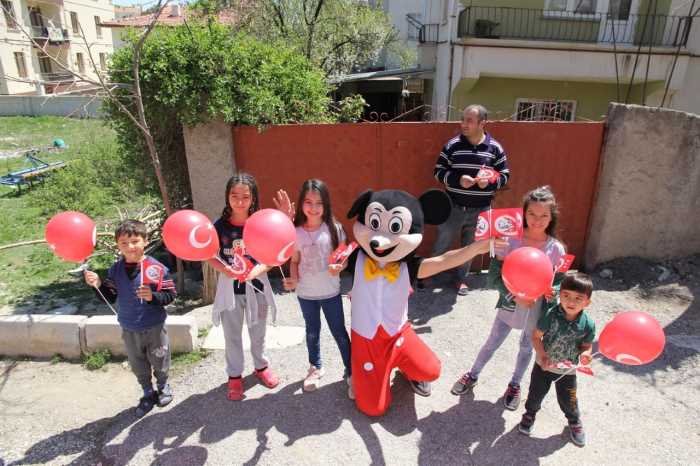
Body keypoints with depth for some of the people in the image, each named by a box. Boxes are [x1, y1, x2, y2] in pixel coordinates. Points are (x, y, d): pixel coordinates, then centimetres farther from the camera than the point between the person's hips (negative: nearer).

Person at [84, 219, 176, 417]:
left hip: (154, 327, -4)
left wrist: (152, 296, -32)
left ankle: (163, 387, 44)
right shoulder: (115, 270, -4)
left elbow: (170, 295, -15)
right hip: (129, 329, 4)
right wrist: (98, 284, -14)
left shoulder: (157, 268, -18)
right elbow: (110, 298, 2)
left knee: (159, 361, 16)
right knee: (138, 366, 20)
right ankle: (148, 394, 42)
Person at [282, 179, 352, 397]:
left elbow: (343, 258, -4)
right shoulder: (296, 232, -7)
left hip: (330, 292, -2)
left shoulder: (334, 228, -11)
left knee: (339, 332, 8)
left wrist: (339, 267, -25)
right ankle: (315, 367, 42)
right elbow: (295, 261, 3)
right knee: (312, 332, 20)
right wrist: (293, 280, -13)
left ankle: (351, 373, 24)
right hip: (306, 293, 2)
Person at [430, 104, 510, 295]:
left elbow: (505, 175, 4)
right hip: (453, 207, -1)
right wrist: (458, 179, -19)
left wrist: (490, 181, -17)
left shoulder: (495, 148, -3)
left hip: (479, 210, 1)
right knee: (442, 244, 9)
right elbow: (438, 171, -3)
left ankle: (462, 278, 35)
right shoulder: (452, 145, -6)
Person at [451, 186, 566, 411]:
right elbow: (494, 276, -16)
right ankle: (472, 376, 41)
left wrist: (548, 291, -25)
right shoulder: (510, 240, -18)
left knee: (526, 348, 23)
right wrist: (515, 295, -27)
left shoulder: (556, 249, -15)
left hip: (536, 310, 1)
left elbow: (560, 282, -4)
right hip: (509, 305, -1)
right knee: (492, 344, 16)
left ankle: (515, 384, 49)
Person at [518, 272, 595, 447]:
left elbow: (586, 345, -3)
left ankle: (574, 421, 51)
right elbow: (536, 336, -17)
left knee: (568, 400, 18)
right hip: (544, 365, -1)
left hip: (568, 369, 1)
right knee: (536, 393, 17)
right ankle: (530, 413, 49)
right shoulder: (551, 315, -24)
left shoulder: (588, 324, -19)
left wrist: (585, 354, -26)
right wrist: (542, 357, -28)